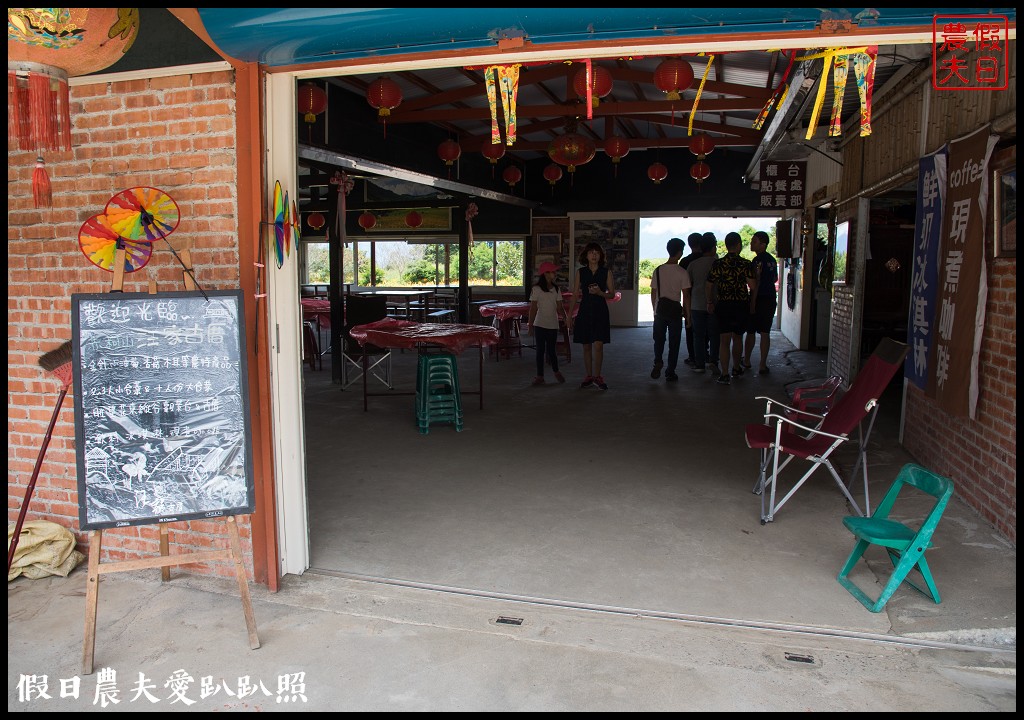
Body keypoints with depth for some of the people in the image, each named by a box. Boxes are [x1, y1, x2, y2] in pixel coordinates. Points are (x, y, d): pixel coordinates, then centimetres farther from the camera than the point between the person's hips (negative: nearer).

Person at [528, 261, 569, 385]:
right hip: (540, 325, -2)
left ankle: (556, 372, 28)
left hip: (553, 325, 2)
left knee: (551, 350, 6)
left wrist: (566, 318, -11)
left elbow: (560, 308, 5)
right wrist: (530, 325, -6)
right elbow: (533, 309, -3)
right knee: (540, 350, 3)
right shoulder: (536, 289, -4)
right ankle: (540, 376, 10)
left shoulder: (556, 290, 6)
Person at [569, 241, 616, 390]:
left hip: (600, 312, -1)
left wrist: (600, 293, -15)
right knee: (586, 346, 6)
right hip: (585, 311, 2)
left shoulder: (606, 272, 2)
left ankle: (597, 376, 6)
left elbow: (612, 294, 5)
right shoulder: (580, 272, 5)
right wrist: (569, 315, 2)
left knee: (598, 345, -7)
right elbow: (575, 295, 6)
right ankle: (589, 376, 18)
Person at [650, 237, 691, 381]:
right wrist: (688, 314, 1)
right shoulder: (682, 272, -8)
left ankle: (658, 362, -8)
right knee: (674, 342, 6)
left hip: (660, 310, 3)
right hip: (675, 310, -3)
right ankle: (670, 372, 8)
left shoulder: (658, 270, 2)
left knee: (659, 339, 15)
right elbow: (686, 295, -7)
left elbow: (653, 293, 5)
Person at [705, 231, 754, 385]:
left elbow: (708, 285, -1)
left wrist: (710, 302, 12)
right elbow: (752, 285, -14)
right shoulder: (746, 264, -6)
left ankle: (724, 374, -9)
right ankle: (736, 368, 32)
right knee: (737, 338, 18)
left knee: (724, 339, -1)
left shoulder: (718, 263, -4)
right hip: (742, 305, 1)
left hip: (723, 305, -1)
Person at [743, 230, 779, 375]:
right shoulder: (772, 260, 10)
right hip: (771, 300, 7)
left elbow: (756, 283, -18)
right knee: (765, 333, 5)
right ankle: (763, 365, 4)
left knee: (750, 332, 7)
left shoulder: (758, 260, -14)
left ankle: (746, 360, 19)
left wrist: (752, 303, -17)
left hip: (759, 299, -7)